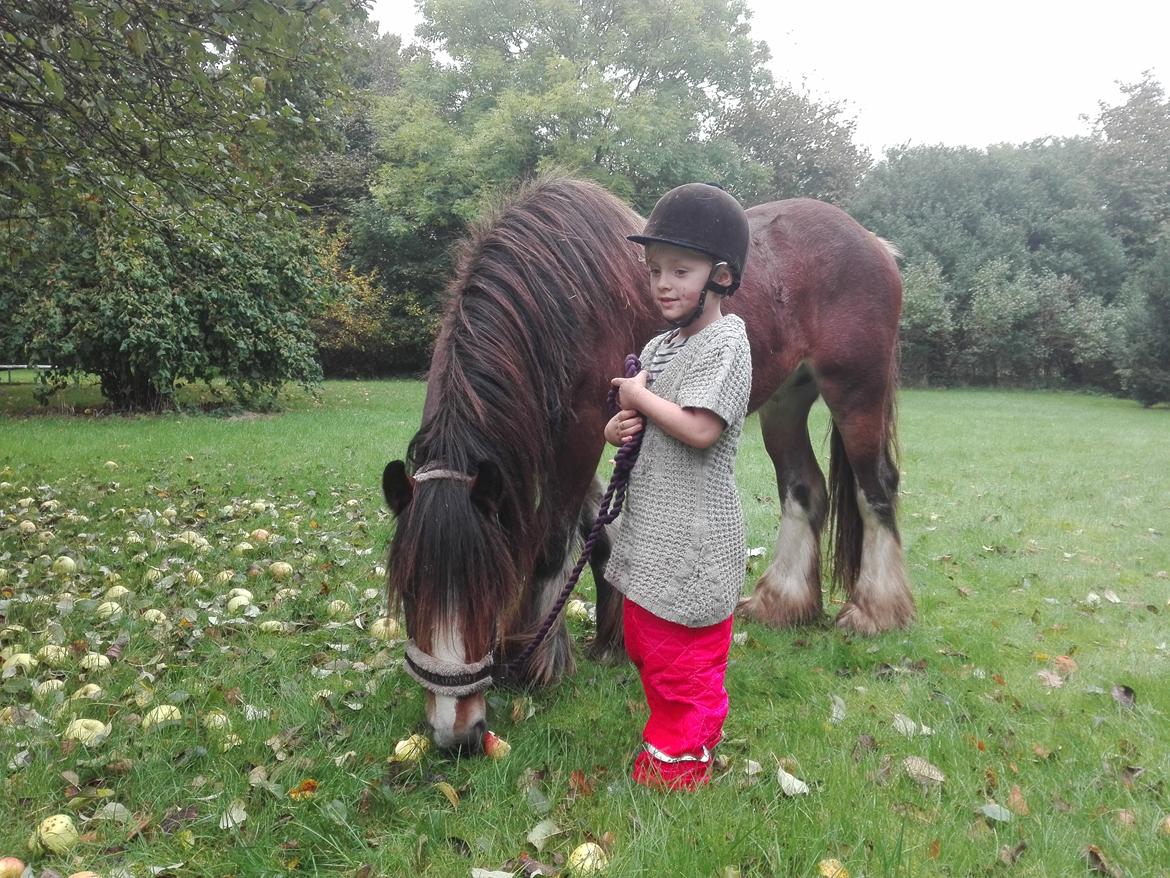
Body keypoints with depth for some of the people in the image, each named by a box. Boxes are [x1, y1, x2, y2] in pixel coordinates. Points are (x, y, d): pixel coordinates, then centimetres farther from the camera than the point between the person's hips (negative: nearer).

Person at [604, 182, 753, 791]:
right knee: (646, 646, 22)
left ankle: (681, 759, 24)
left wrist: (639, 396, -14)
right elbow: (635, 421, 17)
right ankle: (672, 734, 42)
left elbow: (700, 429, -27)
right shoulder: (658, 347, 10)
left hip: (693, 540, -9)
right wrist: (618, 429, -6)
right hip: (649, 534, 9)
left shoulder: (726, 343, -15)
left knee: (685, 658, 5)